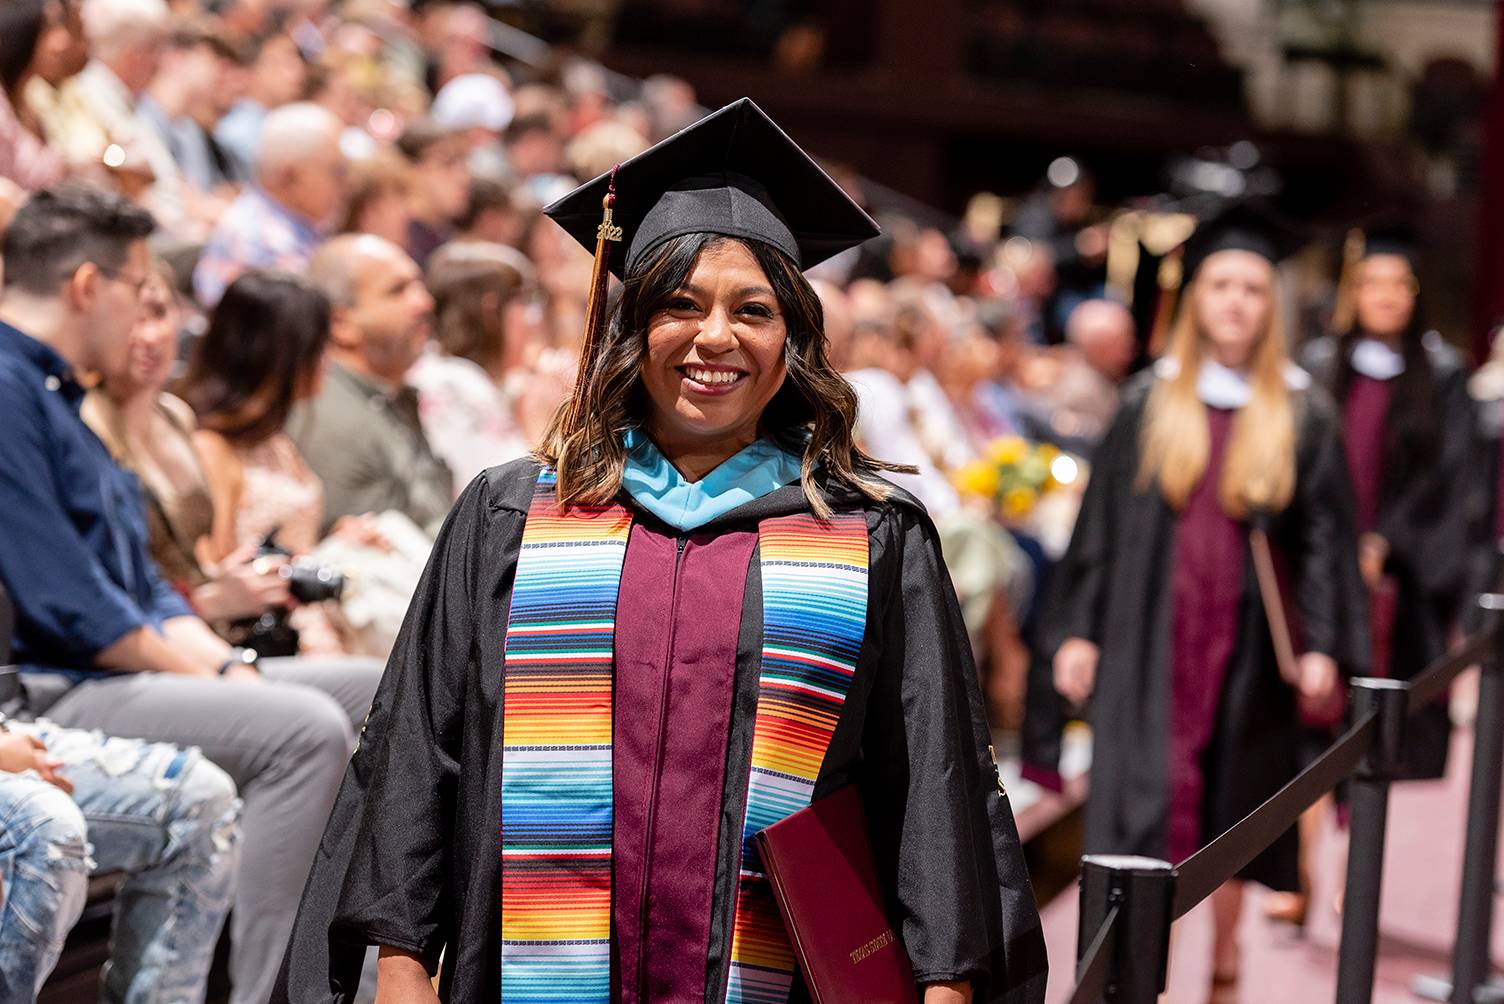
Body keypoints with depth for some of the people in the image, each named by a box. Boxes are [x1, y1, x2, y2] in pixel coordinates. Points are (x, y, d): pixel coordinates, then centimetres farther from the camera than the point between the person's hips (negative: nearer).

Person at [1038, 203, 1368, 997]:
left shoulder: (1302, 415, 3)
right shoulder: (1149, 403, 4)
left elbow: (1325, 534, 1)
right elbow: (1102, 520, 5)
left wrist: (1323, 646, -8)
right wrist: (1076, 629, 0)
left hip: (1249, 644, 0)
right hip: (1152, 635, 0)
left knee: (1230, 812, 9)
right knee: (1150, 805, -4)